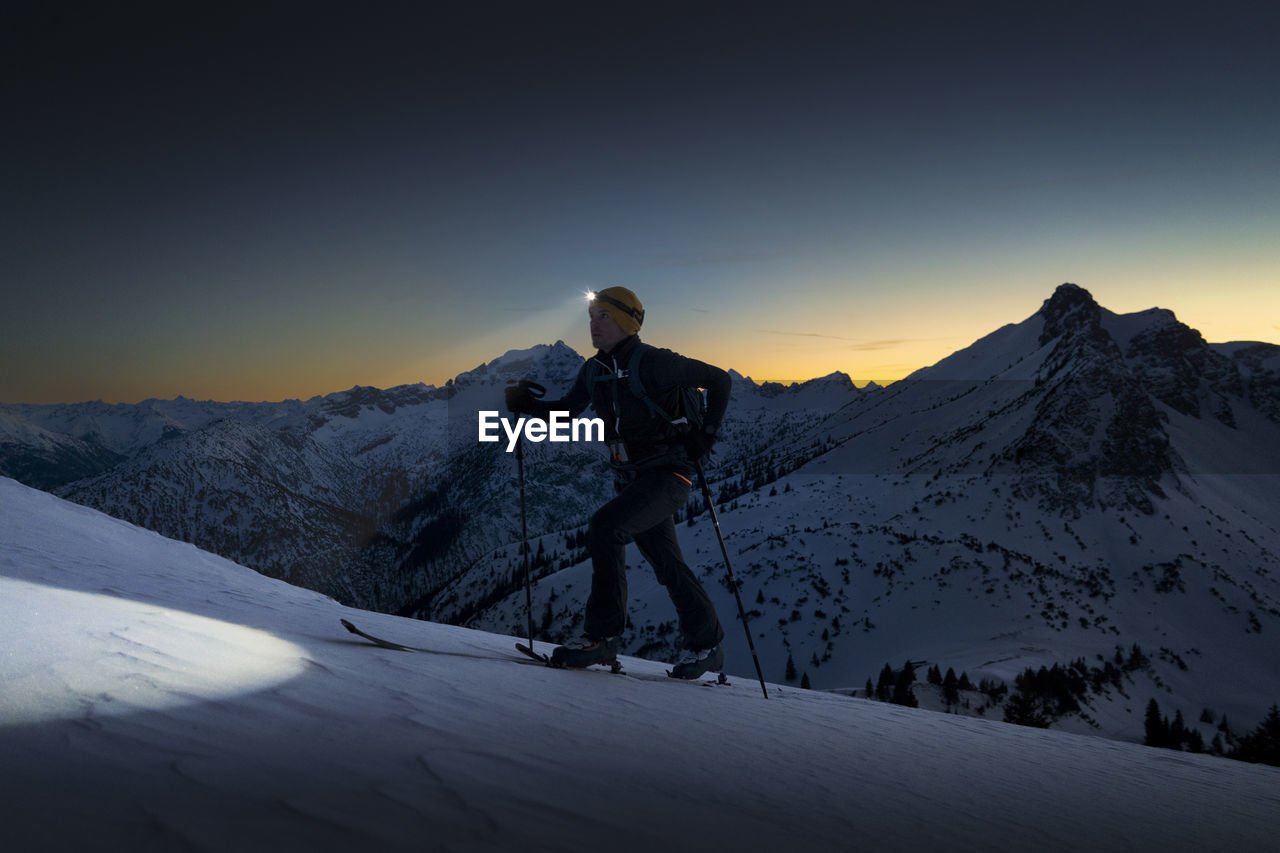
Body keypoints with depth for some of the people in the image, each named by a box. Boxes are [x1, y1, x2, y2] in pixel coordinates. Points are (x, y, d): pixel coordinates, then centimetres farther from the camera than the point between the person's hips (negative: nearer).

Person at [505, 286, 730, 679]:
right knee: (667, 566, 12)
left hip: (668, 474, -8)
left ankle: (602, 636, -16)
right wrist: (527, 404, 1)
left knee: (604, 526, -25)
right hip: (629, 478, 8)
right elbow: (566, 411, 18)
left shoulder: (653, 364, -13)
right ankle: (707, 645, 29)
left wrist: (705, 436, -10)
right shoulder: (594, 370, 7)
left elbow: (718, 380, -5)